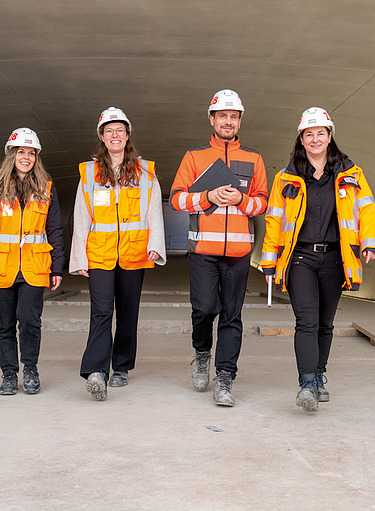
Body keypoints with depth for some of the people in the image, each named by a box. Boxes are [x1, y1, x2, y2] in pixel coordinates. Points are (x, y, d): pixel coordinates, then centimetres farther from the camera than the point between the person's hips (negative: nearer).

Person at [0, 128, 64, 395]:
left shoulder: (46, 189, 8)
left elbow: (55, 230, 10)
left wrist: (58, 267, 5)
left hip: (34, 268, -1)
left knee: (29, 318, -10)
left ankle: (30, 368, 11)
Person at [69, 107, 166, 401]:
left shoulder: (145, 172, 9)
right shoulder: (89, 173, 9)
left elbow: (155, 214, 6)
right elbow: (81, 219, 9)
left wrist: (154, 246, -8)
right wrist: (80, 258, 3)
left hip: (134, 254, 1)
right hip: (99, 254, -1)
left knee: (128, 311, 7)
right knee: (102, 311, -14)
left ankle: (121, 368, 21)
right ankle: (96, 372, -22)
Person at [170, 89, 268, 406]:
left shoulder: (253, 159, 13)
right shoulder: (194, 156, 8)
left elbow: (263, 201, 12)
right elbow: (177, 196, 4)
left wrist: (241, 199, -9)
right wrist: (208, 197, -12)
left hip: (238, 249, 1)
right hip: (203, 247, -1)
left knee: (232, 315, 1)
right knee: (204, 307, -9)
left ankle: (225, 379, 6)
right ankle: (202, 353, 22)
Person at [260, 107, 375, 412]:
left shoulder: (350, 175, 8)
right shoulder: (287, 179, 6)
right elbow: (274, 219, 8)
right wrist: (269, 260, 6)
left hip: (333, 258, 2)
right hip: (300, 257, -2)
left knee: (325, 323, 11)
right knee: (306, 321, -15)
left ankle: (319, 376, 26)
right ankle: (308, 385, -19)